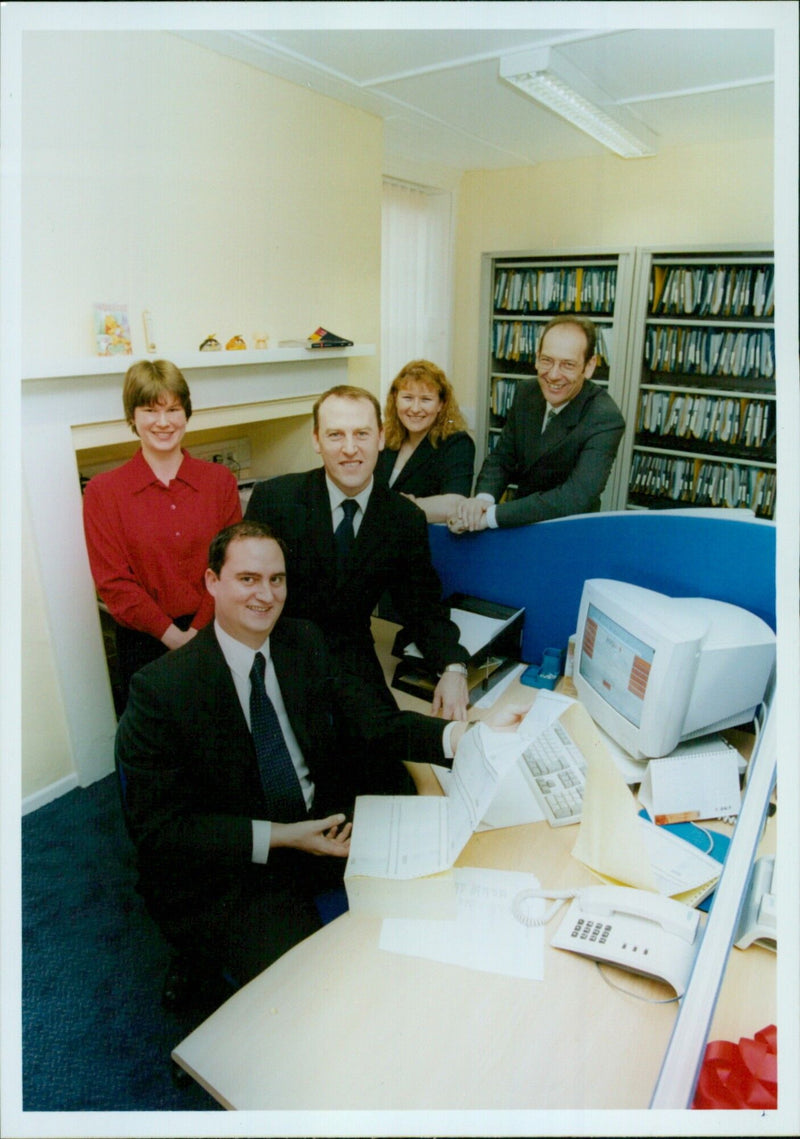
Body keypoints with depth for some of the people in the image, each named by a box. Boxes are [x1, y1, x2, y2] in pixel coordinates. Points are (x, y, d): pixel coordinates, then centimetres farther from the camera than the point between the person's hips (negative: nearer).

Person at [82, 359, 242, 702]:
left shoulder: (220, 481, 0)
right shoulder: (102, 492, -4)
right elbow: (113, 581, -6)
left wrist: (198, 632, -12)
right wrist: (172, 635, -12)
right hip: (144, 644, -1)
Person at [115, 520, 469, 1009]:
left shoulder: (307, 643, 0)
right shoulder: (161, 688, -16)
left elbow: (369, 719, -4)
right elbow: (157, 826, -14)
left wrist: (462, 735, -21)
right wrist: (276, 837, -22)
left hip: (322, 824, 5)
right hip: (225, 870, -5)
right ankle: (207, 955, 8)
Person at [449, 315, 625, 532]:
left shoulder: (605, 419, -20)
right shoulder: (526, 392, -2)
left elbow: (575, 498, -30)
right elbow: (501, 458, 3)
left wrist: (490, 515, -33)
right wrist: (482, 499, -20)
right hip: (523, 523, 5)